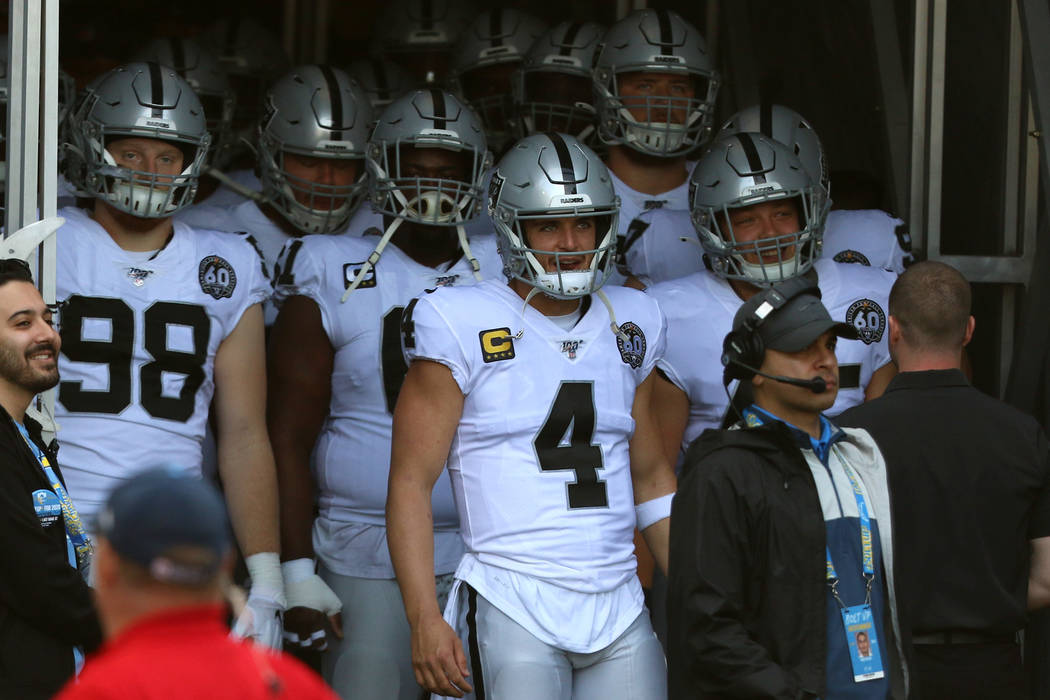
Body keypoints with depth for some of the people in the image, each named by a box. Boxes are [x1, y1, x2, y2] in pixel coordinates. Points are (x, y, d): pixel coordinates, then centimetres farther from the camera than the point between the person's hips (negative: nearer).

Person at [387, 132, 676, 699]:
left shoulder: (629, 325, 15)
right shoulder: (464, 328, -2)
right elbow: (411, 481, -4)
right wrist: (424, 618, -14)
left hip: (619, 608, 5)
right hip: (514, 609, -5)